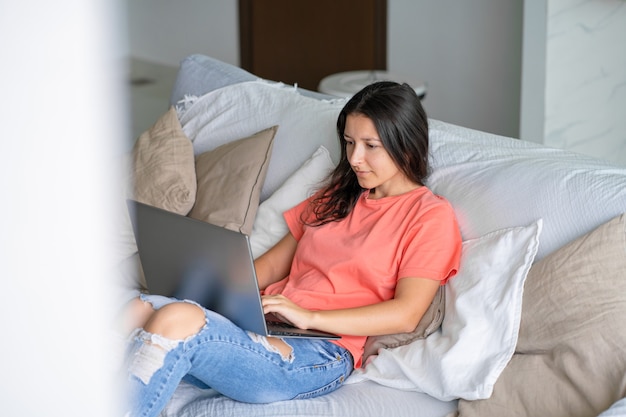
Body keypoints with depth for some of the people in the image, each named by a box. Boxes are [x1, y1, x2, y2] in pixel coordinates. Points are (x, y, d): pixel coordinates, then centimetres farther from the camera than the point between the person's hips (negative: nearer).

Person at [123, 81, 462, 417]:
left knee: (176, 320, -32)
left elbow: (405, 314, -8)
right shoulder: (338, 195, 26)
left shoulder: (430, 216, 4)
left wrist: (309, 316, -18)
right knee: (138, 310, -23)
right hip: (262, 322, 7)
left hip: (320, 353, -7)